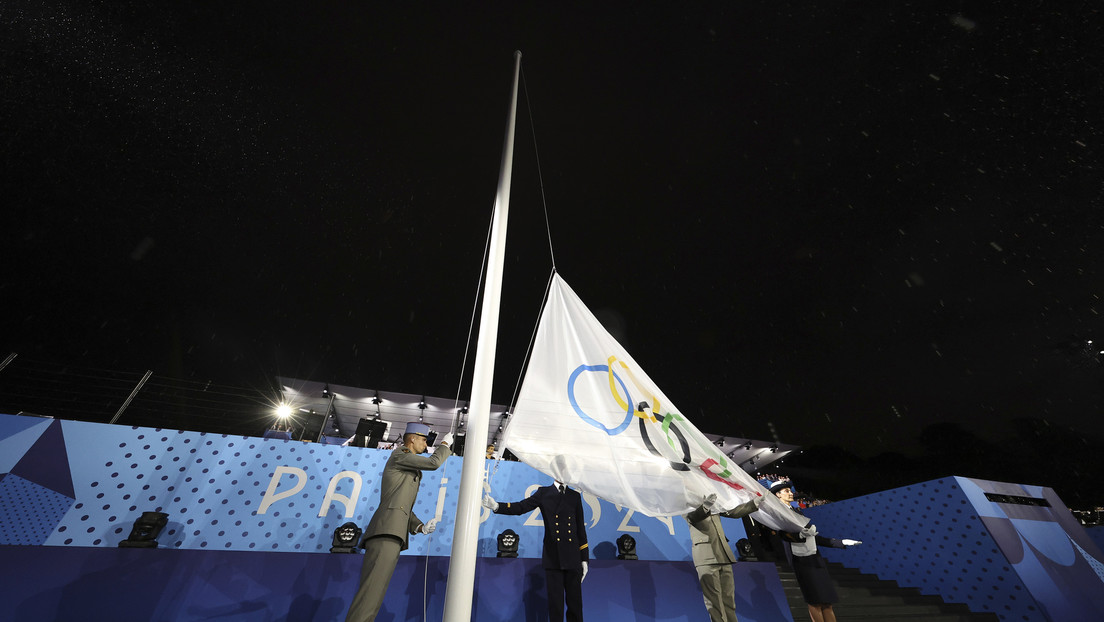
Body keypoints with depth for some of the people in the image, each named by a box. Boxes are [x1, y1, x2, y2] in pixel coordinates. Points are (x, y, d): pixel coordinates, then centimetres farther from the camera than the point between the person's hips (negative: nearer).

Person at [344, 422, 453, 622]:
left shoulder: (411, 474, 29)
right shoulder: (398, 455, 1)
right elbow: (433, 463, -9)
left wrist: (421, 527, 13)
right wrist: (445, 444, 8)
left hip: (392, 536, 10)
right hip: (386, 531, -10)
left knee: (373, 597, 4)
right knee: (371, 594, -17)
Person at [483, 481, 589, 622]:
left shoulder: (575, 495, 8)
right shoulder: (544, 492, 2)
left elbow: (580, 527, 9)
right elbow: (521, 507, -8)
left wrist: (584, 558, 7)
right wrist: (497, 506, -24)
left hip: (573, 559, 2)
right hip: (552, 558, -2)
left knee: (575, 603, 9)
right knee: (555, 603, 4)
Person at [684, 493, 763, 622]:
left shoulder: (713, 503, 17)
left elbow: (733, 512, 19)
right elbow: (692, 517, -24)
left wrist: (755, 503, 10)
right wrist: (705, 507, -44)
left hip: (723, 555, 6)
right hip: (706, 556, -6)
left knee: (728, 597, 9)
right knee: (713, 599, -5)